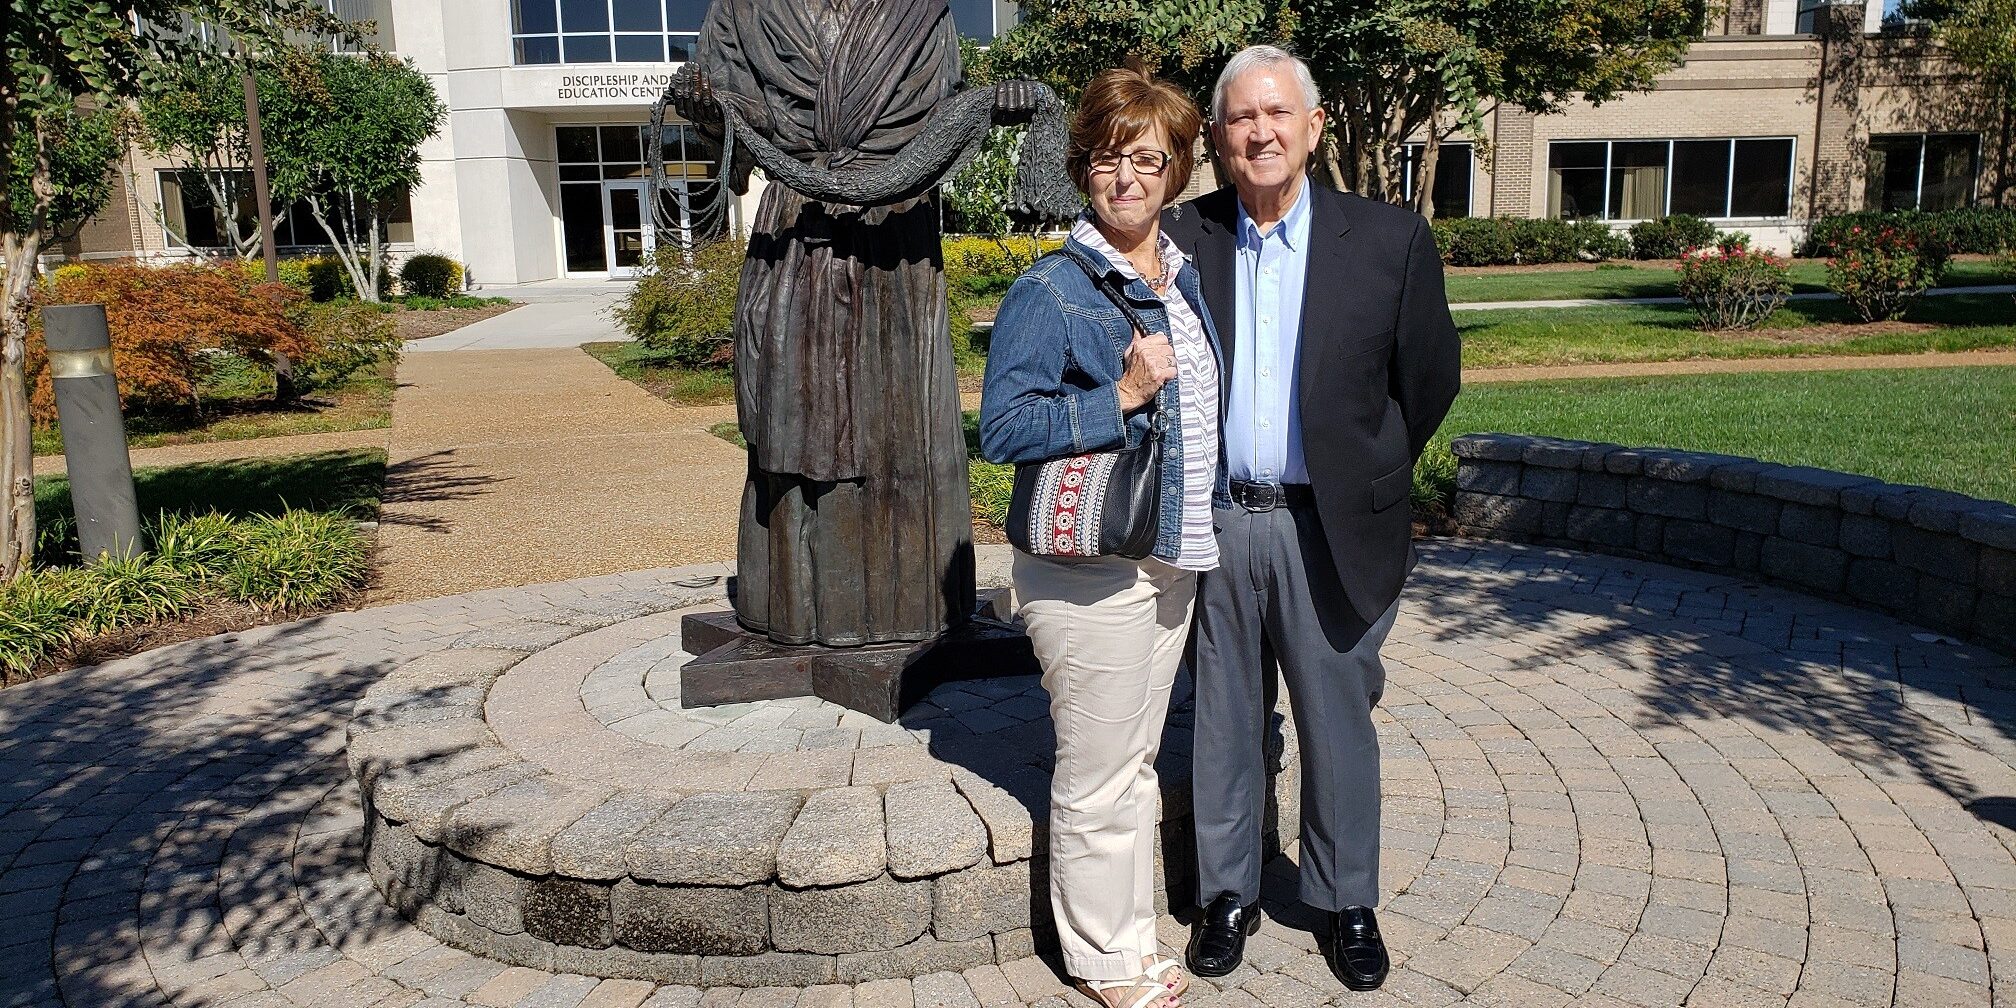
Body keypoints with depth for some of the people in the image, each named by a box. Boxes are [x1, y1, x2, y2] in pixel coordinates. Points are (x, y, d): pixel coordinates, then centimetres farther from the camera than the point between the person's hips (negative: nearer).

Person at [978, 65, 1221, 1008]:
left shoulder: (1184, 276, 11)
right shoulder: (1050, 290, -12)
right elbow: (1000, 429, -17)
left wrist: (1202, 538, 13)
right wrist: (1120, 398, -24)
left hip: (1172, 559, 8)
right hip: (1088, 569, -7)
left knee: (1135, 762, 19)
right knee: (1097, 780, 3)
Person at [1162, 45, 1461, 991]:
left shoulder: (1389, 240, -3)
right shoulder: (1183, 237, 1)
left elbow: (1429, 378, 5)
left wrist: (1366, 473, 10)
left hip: (1330, 528, -1)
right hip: (1214, 524, 1)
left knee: (1339, 727, 11)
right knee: (1224, 722, 13)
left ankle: (1348, 902, 31)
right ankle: (1228, 893, 31)